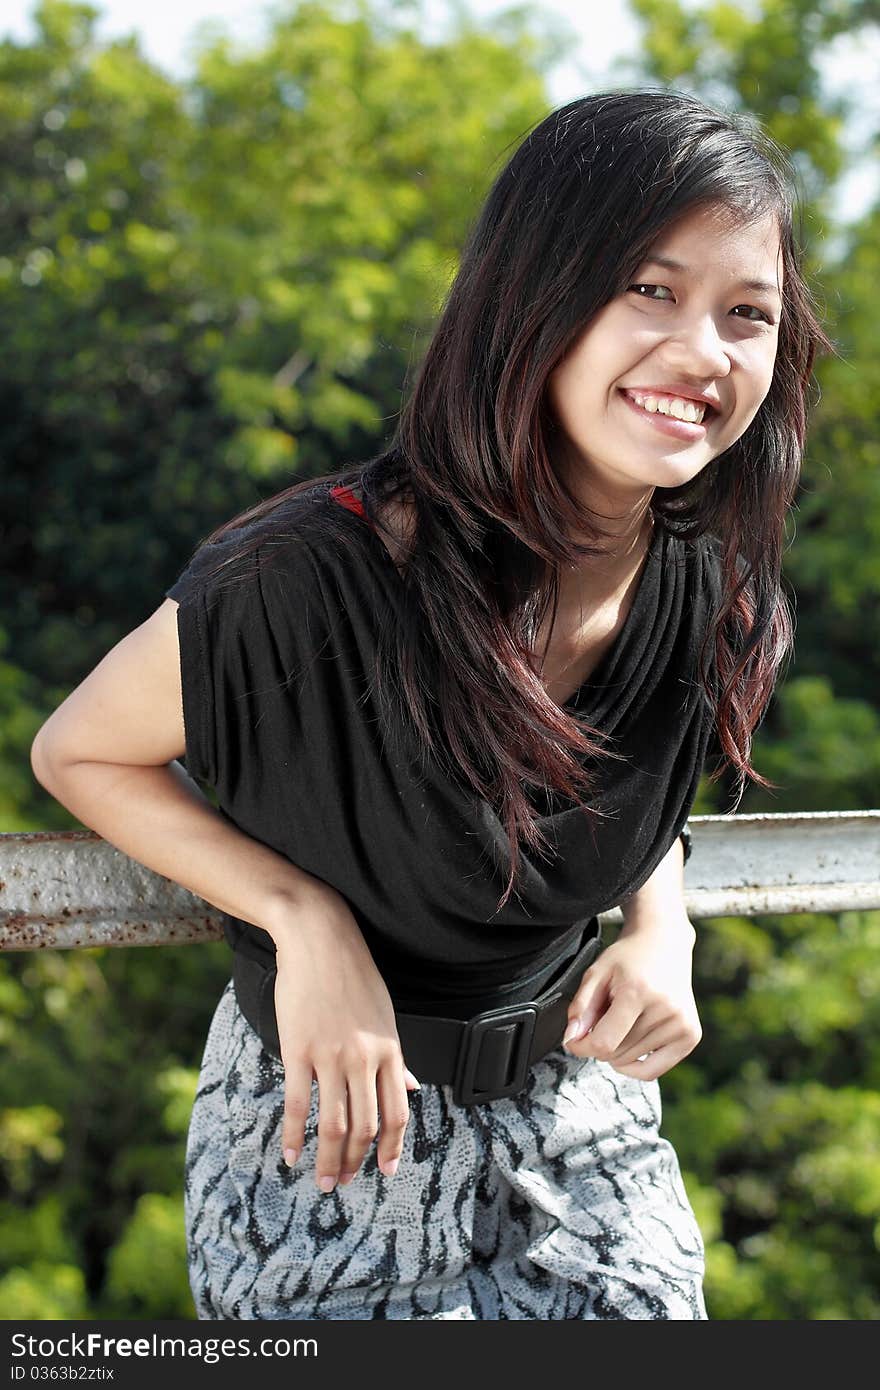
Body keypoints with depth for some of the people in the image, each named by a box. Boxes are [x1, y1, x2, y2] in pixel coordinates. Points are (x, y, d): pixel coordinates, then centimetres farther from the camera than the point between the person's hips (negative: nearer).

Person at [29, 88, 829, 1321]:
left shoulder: (712, 592, -10)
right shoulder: (316, 575, -28)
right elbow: (79, 755, -12)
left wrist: (659, 934, -10)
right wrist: (307, 920, -23)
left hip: (580, 1104, 5)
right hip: (332, 1126, -4)